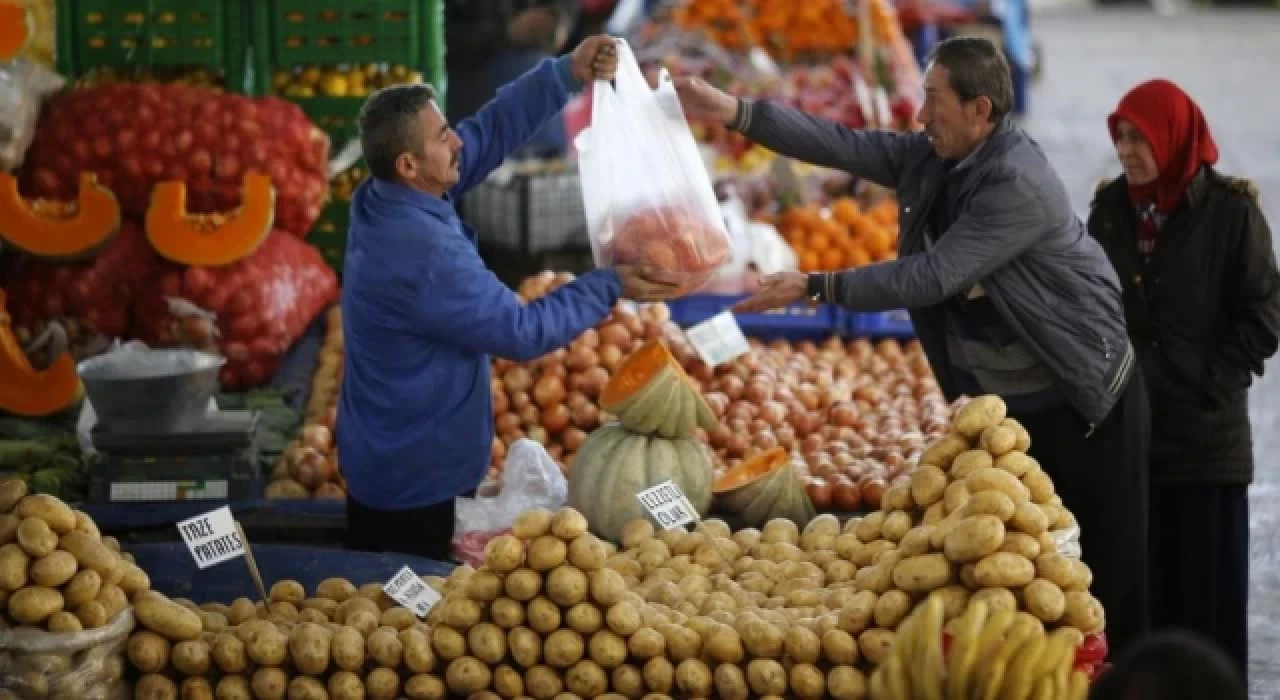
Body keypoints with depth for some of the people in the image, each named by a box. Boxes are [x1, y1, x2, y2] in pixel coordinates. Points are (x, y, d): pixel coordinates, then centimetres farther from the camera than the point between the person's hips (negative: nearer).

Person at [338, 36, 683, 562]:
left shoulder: (381, 199, -5)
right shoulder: (426, 256, -32)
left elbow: (488, 133, 2)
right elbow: (523, 332, -22)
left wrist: (566, 75, -6)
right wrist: (610, 288, -12)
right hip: (418, 480, -9)